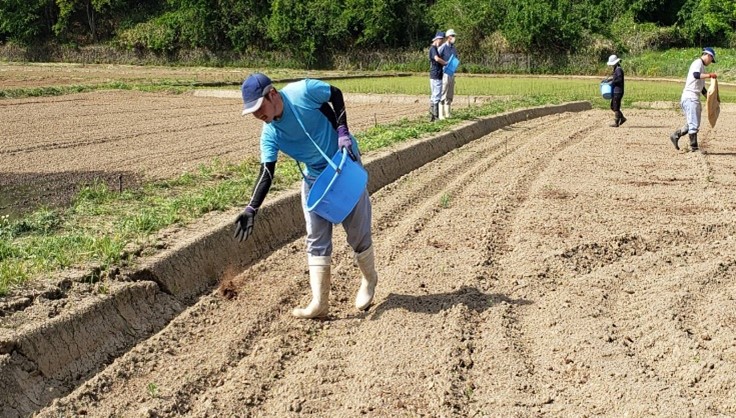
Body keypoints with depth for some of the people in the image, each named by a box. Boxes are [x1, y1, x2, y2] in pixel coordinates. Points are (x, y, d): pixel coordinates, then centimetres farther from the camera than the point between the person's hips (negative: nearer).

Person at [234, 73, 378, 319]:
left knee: (358, 232, 4)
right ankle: (319, 302, 3)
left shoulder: (303, 91, -24)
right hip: (315, 177, 4)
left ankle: (369, 280, 30)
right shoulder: (269, 134, -13)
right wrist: (251, 209, -27)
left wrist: (342, 131, -18)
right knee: (316, 239, -1)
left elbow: (336, 95, -8)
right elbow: (266, 174, -16)